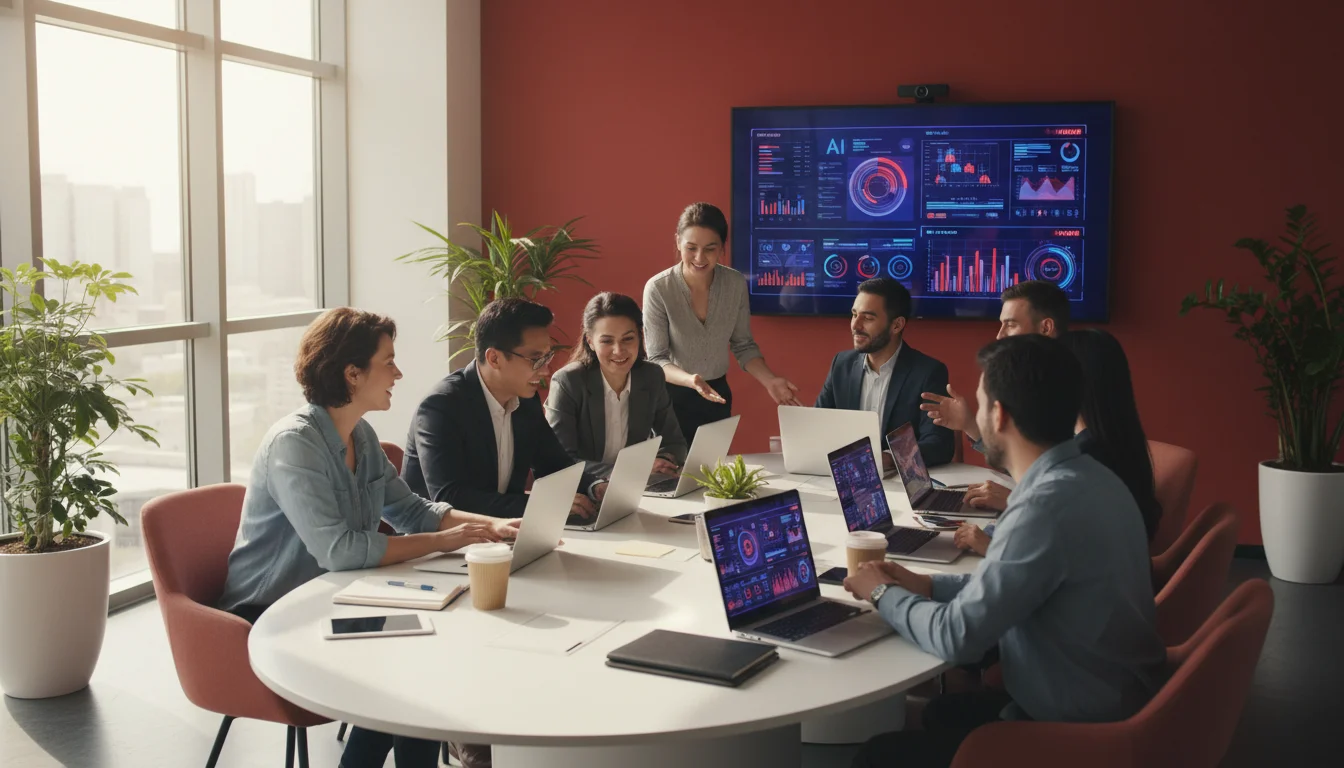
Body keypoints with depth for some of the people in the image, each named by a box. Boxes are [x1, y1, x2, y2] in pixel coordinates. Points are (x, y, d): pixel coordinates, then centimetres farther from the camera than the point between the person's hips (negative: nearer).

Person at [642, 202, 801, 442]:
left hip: (717, 395, 3)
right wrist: (690, 380, -36)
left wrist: (769, 380, -15)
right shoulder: (658, 289, -21)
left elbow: (743, 345, 1)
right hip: (671, 397, -3)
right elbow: (657, 359, -18)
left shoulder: (736, 284, -10)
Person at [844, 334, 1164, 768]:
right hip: (1106, 706, 9)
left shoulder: (1051, 504, -29)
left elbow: (958, 638, -24)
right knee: (944, 711, 27)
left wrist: (885, 593, -6)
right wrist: (928, 585, 6)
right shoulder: (1085, 477, 0)